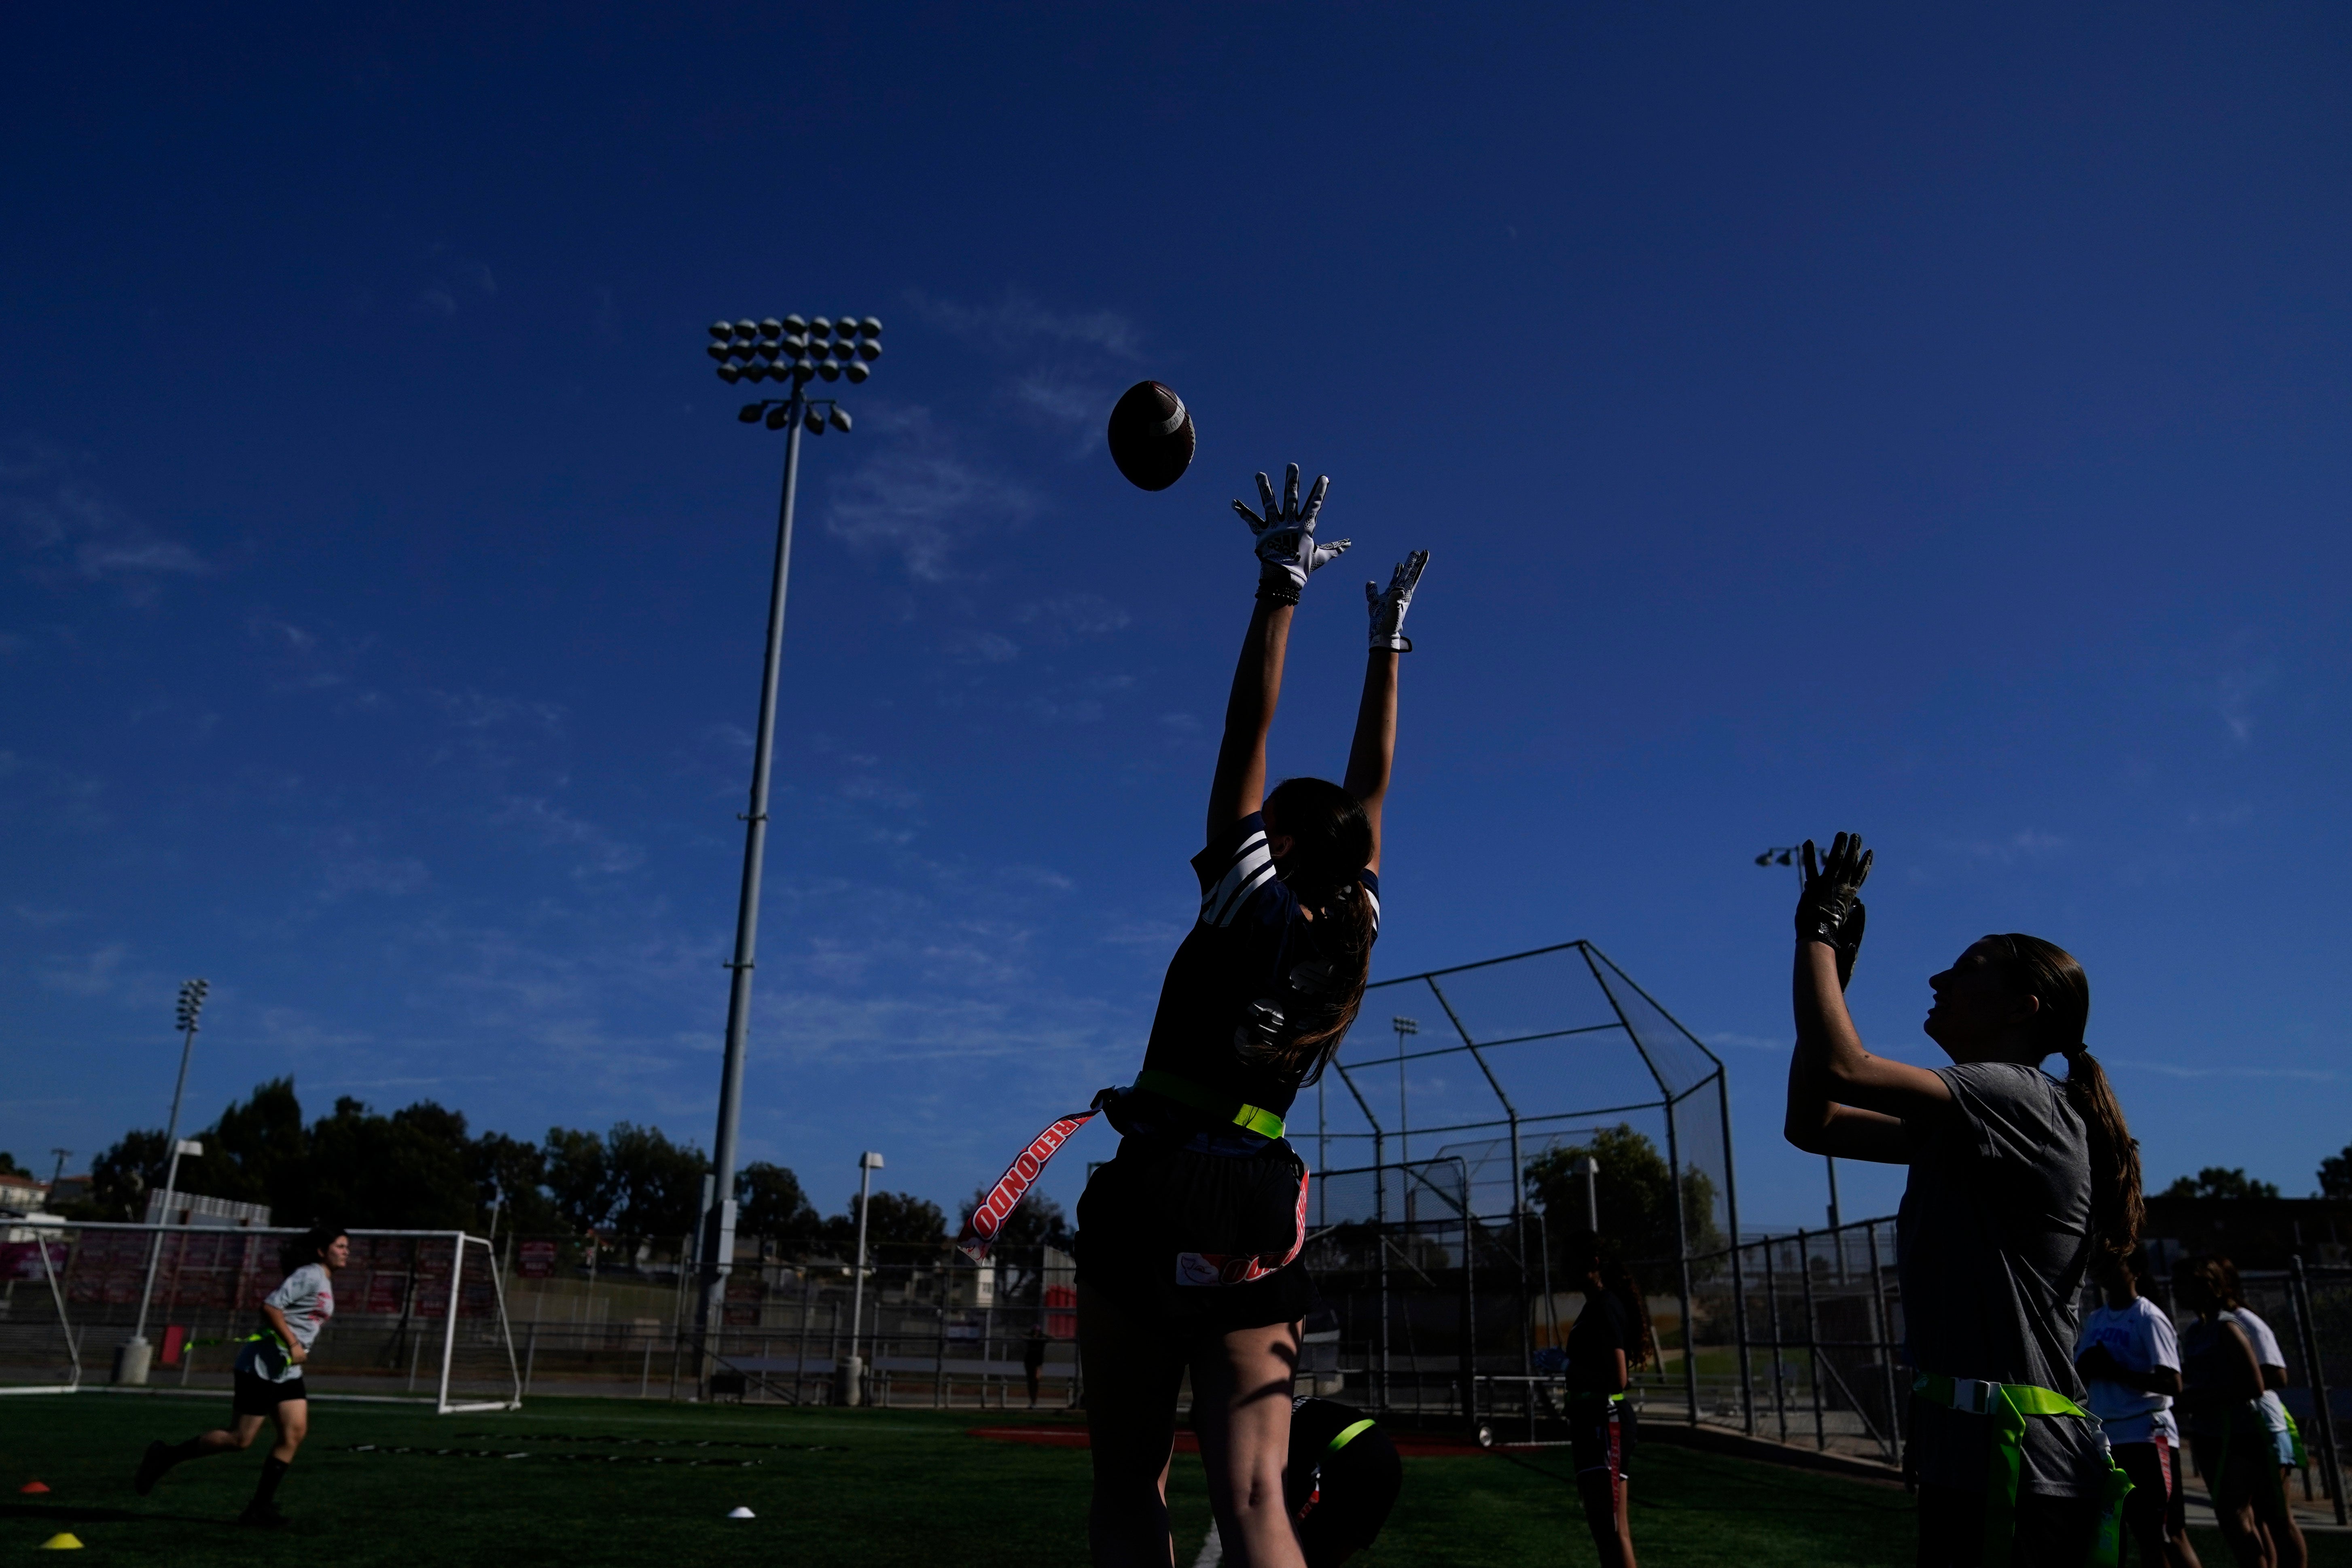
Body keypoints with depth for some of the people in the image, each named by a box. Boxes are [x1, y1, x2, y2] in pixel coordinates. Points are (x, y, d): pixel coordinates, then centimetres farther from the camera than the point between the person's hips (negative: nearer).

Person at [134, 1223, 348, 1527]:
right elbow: (270, 1306, -23)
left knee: (295, 1432, -3)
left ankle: (261, 1506, 1)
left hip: (287, 1371, 9)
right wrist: (293, 1344, -22)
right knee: (240, 1439, -4)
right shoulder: (310, 1276, -14)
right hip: (263, 1366, -9)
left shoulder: (325, 1282, 16)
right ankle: (166, 1456, 15)